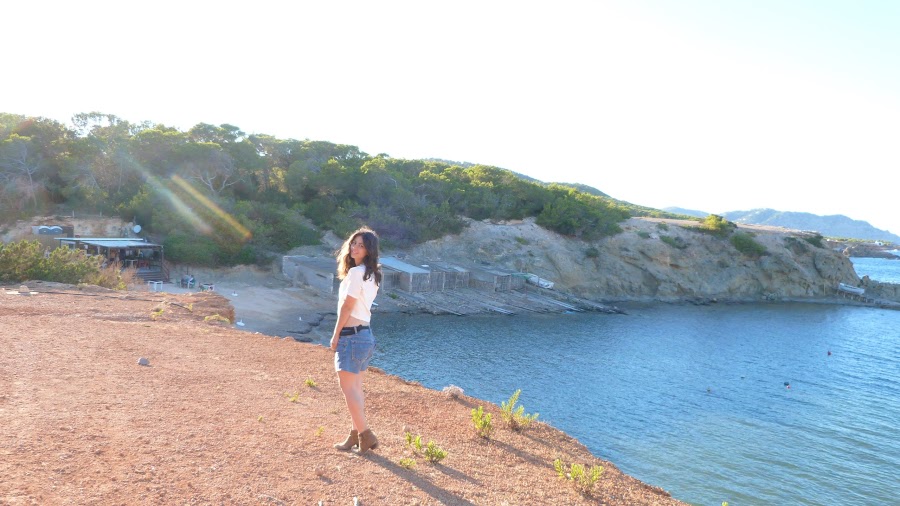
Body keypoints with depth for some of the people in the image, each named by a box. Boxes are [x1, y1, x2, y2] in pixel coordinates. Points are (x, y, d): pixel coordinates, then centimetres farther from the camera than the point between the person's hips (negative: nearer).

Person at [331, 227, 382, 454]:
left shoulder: (355, 273, -16)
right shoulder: (371, 274, 11)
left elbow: (347, 306, -15)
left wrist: (336, 335, -6)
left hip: (351, 335, -9)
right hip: (365, 334, 9)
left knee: (348, 387, -3)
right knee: (355, 387, 14)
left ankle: (365, 435, 0)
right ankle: (356, 434, 22)